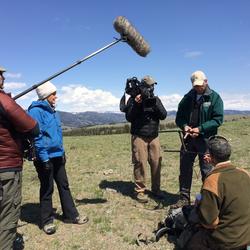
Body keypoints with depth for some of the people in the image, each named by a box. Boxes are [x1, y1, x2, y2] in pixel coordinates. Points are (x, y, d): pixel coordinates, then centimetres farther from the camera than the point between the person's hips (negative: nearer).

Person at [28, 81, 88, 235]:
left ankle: (71, 215, 26)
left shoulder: (53, 111, 13)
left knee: (64, 185, 13)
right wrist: (44, 158, -20)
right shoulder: (36, 110, -14)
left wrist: (62, 152, 17)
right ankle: (47, 221, 23)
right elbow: (36, 136, -19)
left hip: (58, 156, 8)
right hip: (46, 157, -8)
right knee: (47, 189, 6)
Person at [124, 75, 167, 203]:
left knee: (156, 163, 1)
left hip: (154, 137, 4)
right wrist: (136, 104, -18)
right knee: (140, 163, -6)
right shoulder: (133, 99, 1)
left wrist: (155, 103, -14)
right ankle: (139, 191, 4)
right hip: (139, 136, -3)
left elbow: (163, 115, 0)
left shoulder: (156, 99, 10)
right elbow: (129, 118, -5)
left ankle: (156, 189, 16)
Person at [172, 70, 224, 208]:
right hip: (188, 138, 4)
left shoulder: (214, 97, -2)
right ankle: (184, 198, 21)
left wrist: (200, 129, -18)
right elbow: (179, 117, 11)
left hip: (206, 140, -4)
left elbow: (218, 119, -9)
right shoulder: (187, 97, 9)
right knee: (185, 169, 8)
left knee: (206, 171, 4)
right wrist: (184, 126, -11)